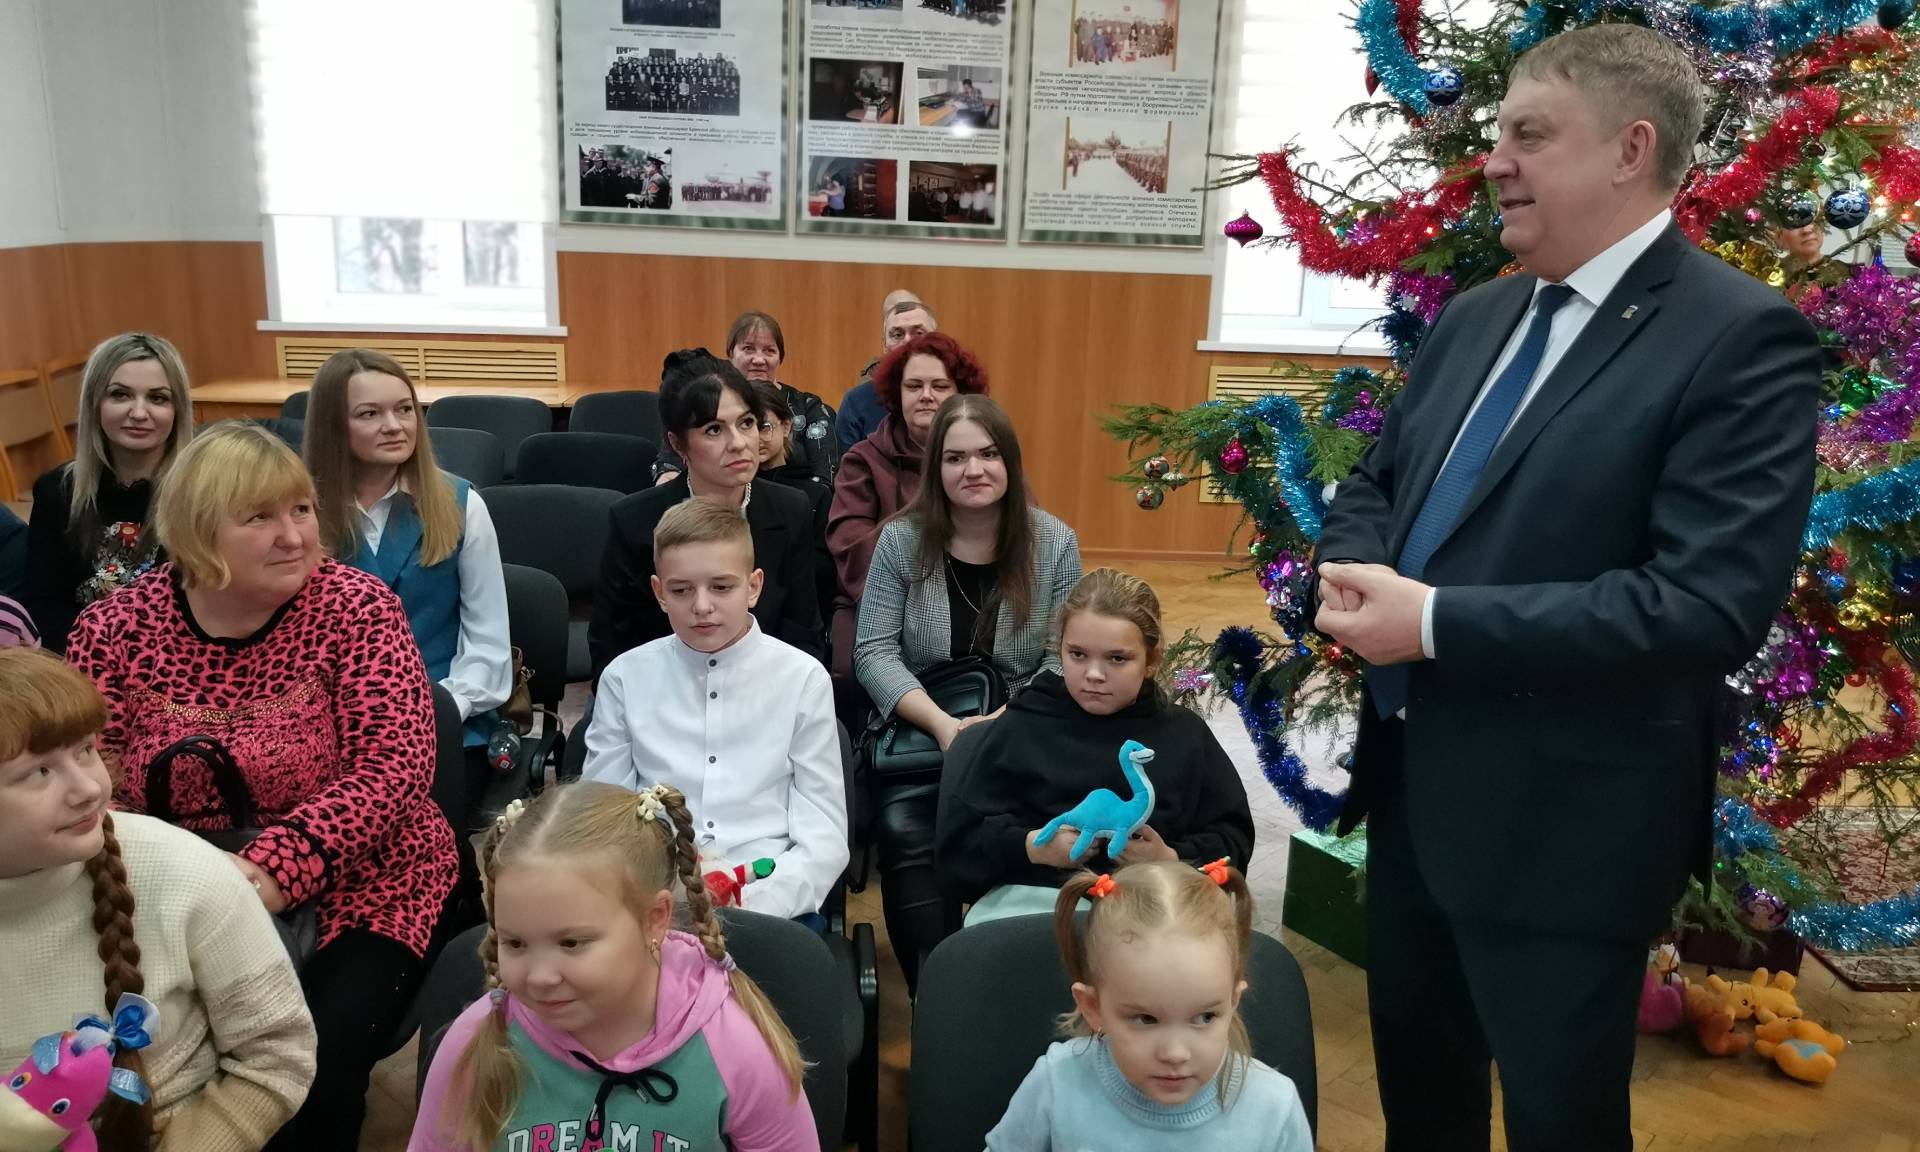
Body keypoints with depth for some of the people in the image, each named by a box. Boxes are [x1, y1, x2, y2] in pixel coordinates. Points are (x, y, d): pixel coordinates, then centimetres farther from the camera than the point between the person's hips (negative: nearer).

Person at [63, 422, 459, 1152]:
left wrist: (282, 866, -27)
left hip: (355, 886, -2)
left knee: (314, 1073, -21)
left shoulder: (356, 607, -8)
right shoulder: (113, 630, -2)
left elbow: (396, 764, -15)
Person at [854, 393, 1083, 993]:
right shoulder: (901, 539, -1)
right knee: (905, 835, -29)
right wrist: (942, 724, -19)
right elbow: (874, 651, -5)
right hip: (918, 733, 0)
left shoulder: (1054, 544, 0)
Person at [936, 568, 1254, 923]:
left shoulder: (1184, 734, 18)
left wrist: (1174, 860, -3)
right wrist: (1029, 846, -9)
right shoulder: (1020, 728, 14)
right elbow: (958, 842, 10)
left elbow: (1232, 837, 17)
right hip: (1028, 895, -1)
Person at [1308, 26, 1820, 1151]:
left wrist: (1436, 623, -24)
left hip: (1561, 821, -7)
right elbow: (1376, 481, 16)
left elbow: (1711, 604, -25)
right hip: (1411, 780, 7)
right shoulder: (1477, 317, 9)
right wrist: (1356, 576, -7)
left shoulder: (1745, 338, -15)